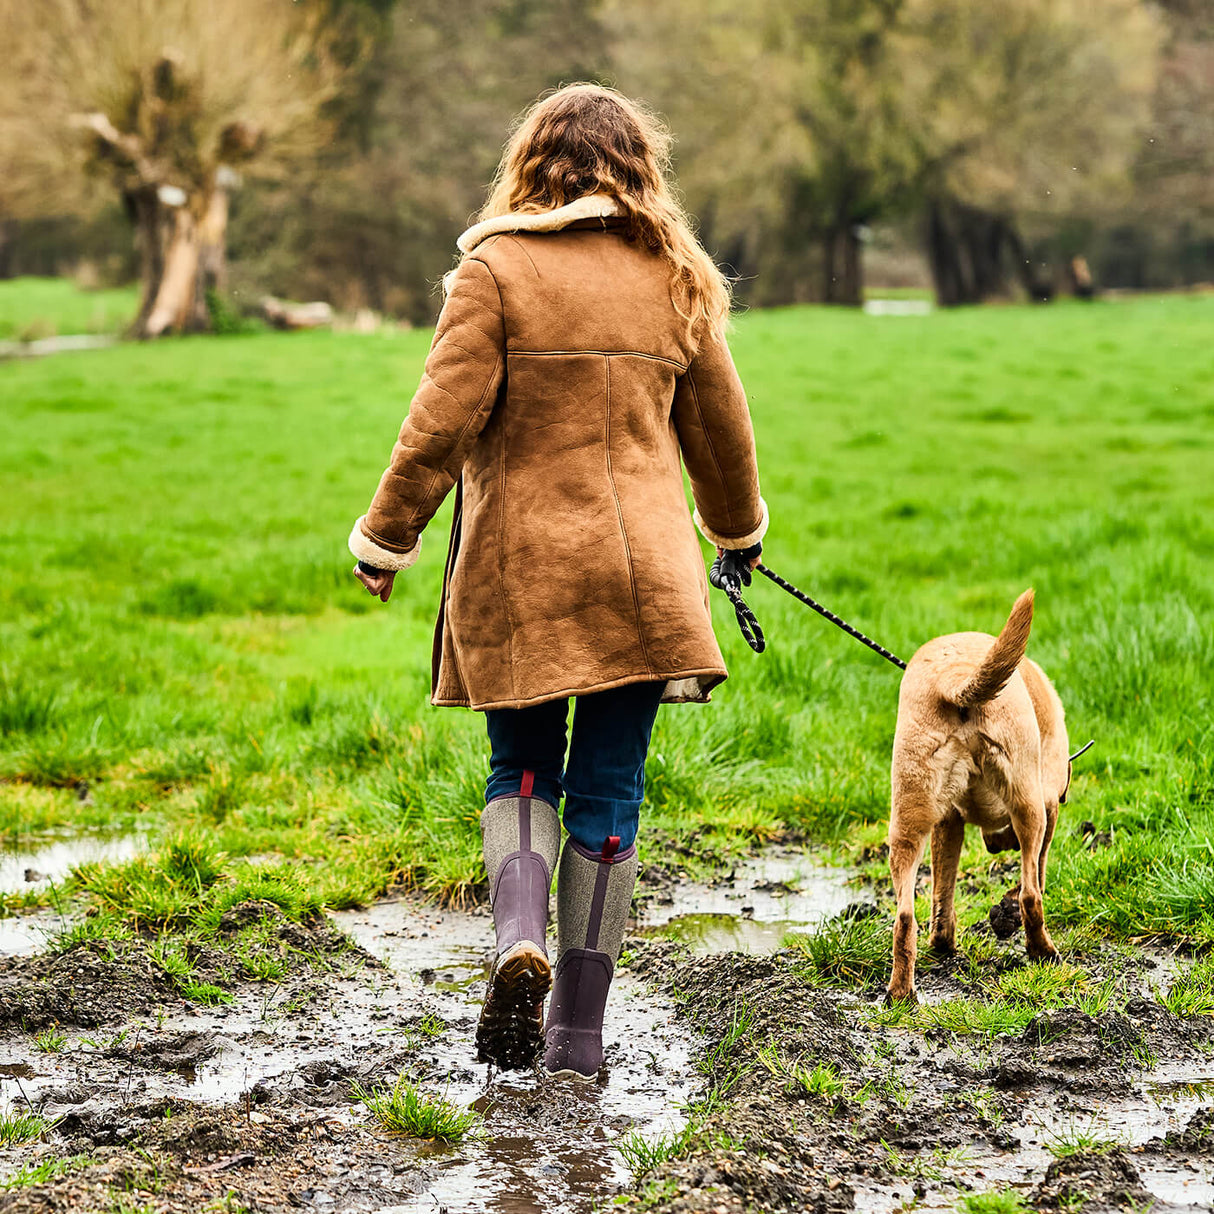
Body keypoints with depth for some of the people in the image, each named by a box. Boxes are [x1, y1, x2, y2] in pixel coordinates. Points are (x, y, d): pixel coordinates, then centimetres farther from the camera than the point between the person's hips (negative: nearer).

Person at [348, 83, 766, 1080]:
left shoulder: (495, 269, -4)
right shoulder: (674, 278, 7)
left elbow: (444, 417, -10)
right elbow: (719, 424, 16)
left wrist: (386, 537, 1)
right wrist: (740, 527, 34)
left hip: (517, 568, -2)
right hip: (638, 571, 2)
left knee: (522, 769, 15)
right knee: (609, 791, 7)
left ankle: (520, 936, -12)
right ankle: (579, 1032, 8)